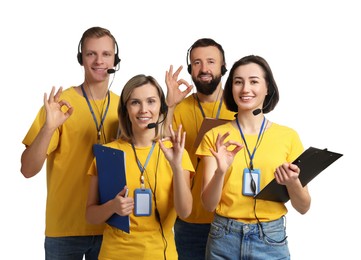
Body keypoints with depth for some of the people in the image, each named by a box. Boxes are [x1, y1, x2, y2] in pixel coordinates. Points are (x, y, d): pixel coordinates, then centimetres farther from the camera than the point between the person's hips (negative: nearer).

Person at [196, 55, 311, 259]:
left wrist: (293, 183, -17)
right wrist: (220, 171, -23)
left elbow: (303, 207, 2)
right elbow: (209, 204, -6)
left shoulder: (288, 136, -1)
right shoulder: (215, 136, -1)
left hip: (271, 240, 0)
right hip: (224, 239, 0)